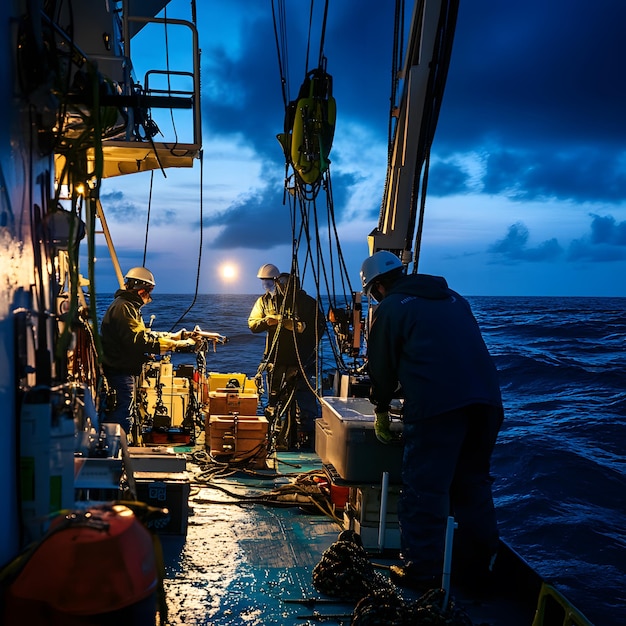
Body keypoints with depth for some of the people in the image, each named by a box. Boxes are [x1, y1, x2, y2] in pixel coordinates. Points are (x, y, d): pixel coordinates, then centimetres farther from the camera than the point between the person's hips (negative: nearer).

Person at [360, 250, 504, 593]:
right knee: (473, 484, 18)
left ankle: (422, 573, 9)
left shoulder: (388, 309, 7)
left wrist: (381, 410, 27)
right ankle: (476, 565, 26)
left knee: (425, 490, 3)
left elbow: (382, 366, 10)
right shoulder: (453, 298, 24)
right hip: (486, 398, 7)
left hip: (435, 404, -6)